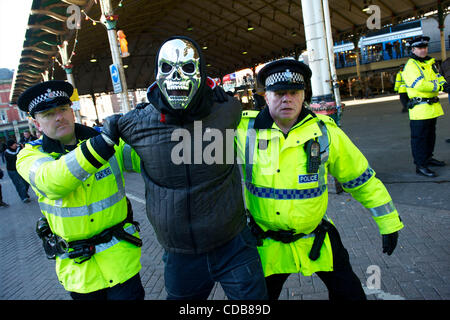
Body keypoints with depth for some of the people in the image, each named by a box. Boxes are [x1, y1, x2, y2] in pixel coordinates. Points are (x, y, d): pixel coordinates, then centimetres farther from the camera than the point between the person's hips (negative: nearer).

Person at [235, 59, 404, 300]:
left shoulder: (325, 132, -9)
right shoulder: (244, 130, -13)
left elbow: (361, 178, 1)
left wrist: (388, 223, 5)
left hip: (315, 237, 1)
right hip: (266, 243, 0)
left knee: (349, 292, 16)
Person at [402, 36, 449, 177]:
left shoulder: (430, 63, 16)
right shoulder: (410, 66, -12)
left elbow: (438, 77, 11)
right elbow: (420, 85, -22)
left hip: (432, 107, 9)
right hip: (420, 108, -9)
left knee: (430, 135, 20)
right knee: (419, 137, -5)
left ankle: (428, 158, 34)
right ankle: (420, 165, 0)